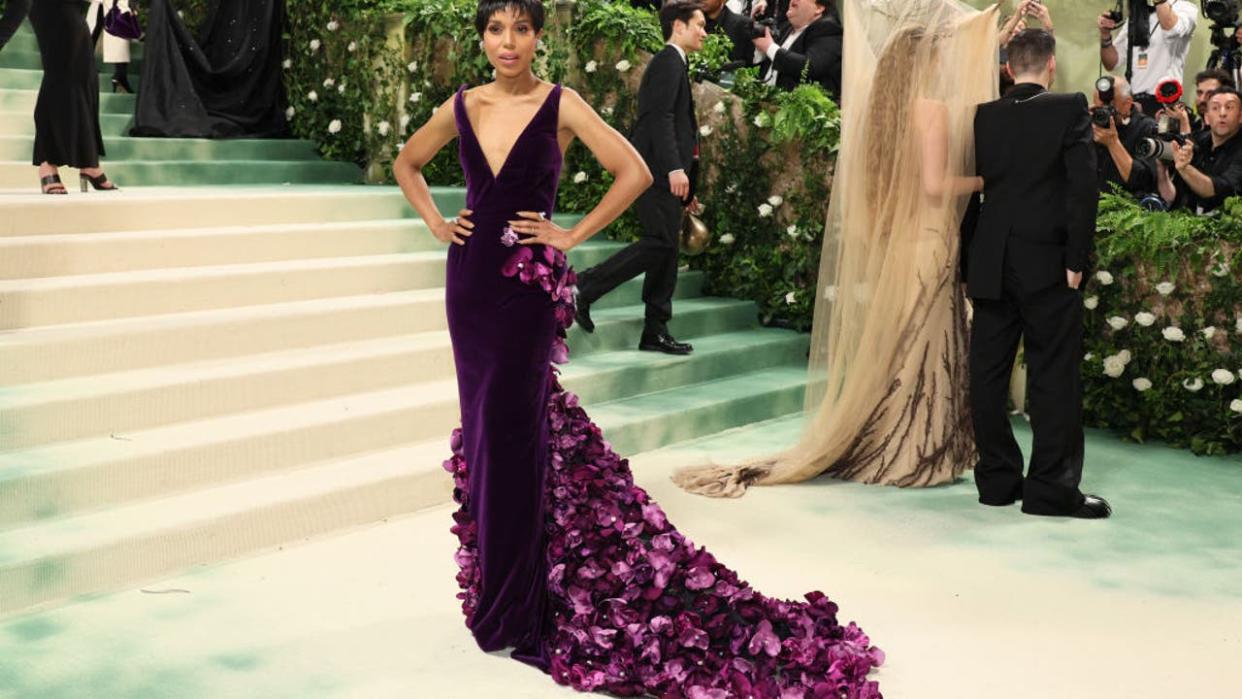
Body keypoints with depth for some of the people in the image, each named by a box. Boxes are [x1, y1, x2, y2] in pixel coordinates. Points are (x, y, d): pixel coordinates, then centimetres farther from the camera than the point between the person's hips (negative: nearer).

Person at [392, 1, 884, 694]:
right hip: (471, 278, 5)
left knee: (510, 426, -4)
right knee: (482, 422, 10)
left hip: (529, 285, -5)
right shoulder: (462, 107, 7)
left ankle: (509, 608, 8)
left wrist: (571, 235, -10)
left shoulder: (560, 105, -6)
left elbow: (635, 172, -11)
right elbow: (408, 163, 23)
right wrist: (435, 221, 9)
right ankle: (501, 589, 27)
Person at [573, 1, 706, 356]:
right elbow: (659, 118, -19)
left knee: (666, 248, 7)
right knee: (661, 242, -14)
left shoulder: (674, 64, 24)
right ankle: (585, 286, -9)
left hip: (663, 172, 10)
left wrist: (686, 190, 24)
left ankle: (655, 332, 9)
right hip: (656, 170, -10)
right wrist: (674, 168, -29)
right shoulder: (668, 62, -7)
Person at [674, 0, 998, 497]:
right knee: (920, 348, -1)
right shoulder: (931, 108, -12)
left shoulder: (878, 104, 7)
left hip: (881, 243, 7)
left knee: (882, 346, 13)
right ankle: (916, 455, 4)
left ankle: (871, 446, 18)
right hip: (925, 243, -7)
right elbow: (934, 184, -18)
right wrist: (981, 180, -2)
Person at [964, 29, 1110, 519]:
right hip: (1047, 265, -4)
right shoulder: (1070, 109, -4)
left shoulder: (982, 117, 6)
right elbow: (1082, 188, -12)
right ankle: (1051, 489, 1)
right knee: (1054, 375, 0)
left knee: (988, 375, 9)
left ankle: (997, 480, 15)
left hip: (990, 266, 4)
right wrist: (1076, 260, -7)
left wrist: (967, 267, 13)